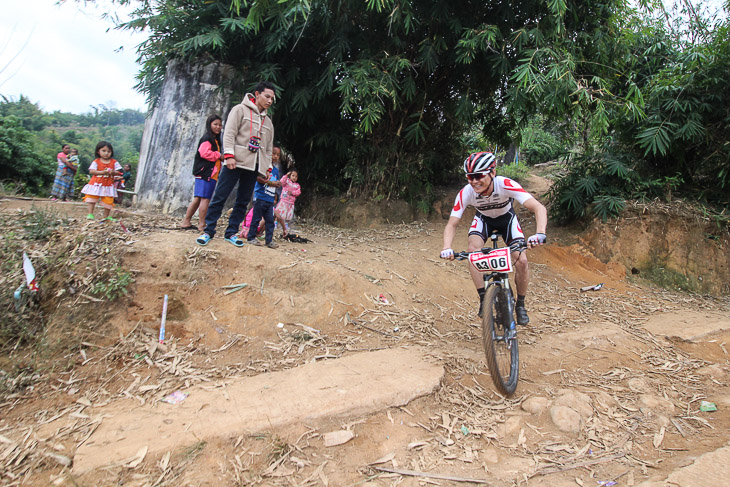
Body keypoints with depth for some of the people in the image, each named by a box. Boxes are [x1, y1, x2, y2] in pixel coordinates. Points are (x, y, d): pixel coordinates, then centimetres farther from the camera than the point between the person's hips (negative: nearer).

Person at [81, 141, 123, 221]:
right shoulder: (96, 162, -2)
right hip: (96, 184, -1)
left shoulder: (114, 162, 2)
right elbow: (91, 171, -11)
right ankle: (90, 214, 10)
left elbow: (119, 172, -2)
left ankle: (106, 216, 16)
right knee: (92, 199, 1)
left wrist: (113, 172, -24)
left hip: (108, 185, 1)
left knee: (108, 201, 3)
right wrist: (102, 172, -24)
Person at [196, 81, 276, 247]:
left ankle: (231, 233, 12)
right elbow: (229, 133, -5)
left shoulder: (268, 121, 22)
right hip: (236, 162, -6)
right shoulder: (240, 109, 5)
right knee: (220, 197, -6)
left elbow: (269, 147, 23)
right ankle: (208, 231, 0)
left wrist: (267, 167, 14)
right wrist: (229, 155, -16)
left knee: (243, 201, 4)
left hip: (254, 166, 6)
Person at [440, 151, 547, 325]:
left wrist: (540, 233, -62)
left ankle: (520, 305, 10)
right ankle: (483, 298, -12)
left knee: (521, 261, -16)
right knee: (473, 250, -28)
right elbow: (452, 224, -28)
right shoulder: (466, 193, -32)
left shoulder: (506, 185, -38)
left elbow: (539, 208, -43)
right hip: (483, 219, 1)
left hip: (506, 218, -1)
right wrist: (447, 248, -47)